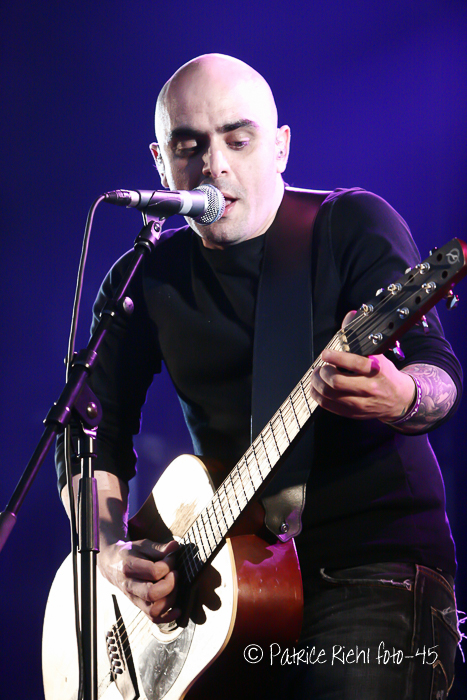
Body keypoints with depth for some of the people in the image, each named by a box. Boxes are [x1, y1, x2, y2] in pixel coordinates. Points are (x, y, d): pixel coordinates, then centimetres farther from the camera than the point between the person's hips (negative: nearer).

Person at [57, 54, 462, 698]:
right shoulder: (146, 280, 10)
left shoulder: (353, 226, -1)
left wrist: (402, 399, -38)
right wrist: (112, 553, -7)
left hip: (378, 552, -3)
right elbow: (93, 440, 12)